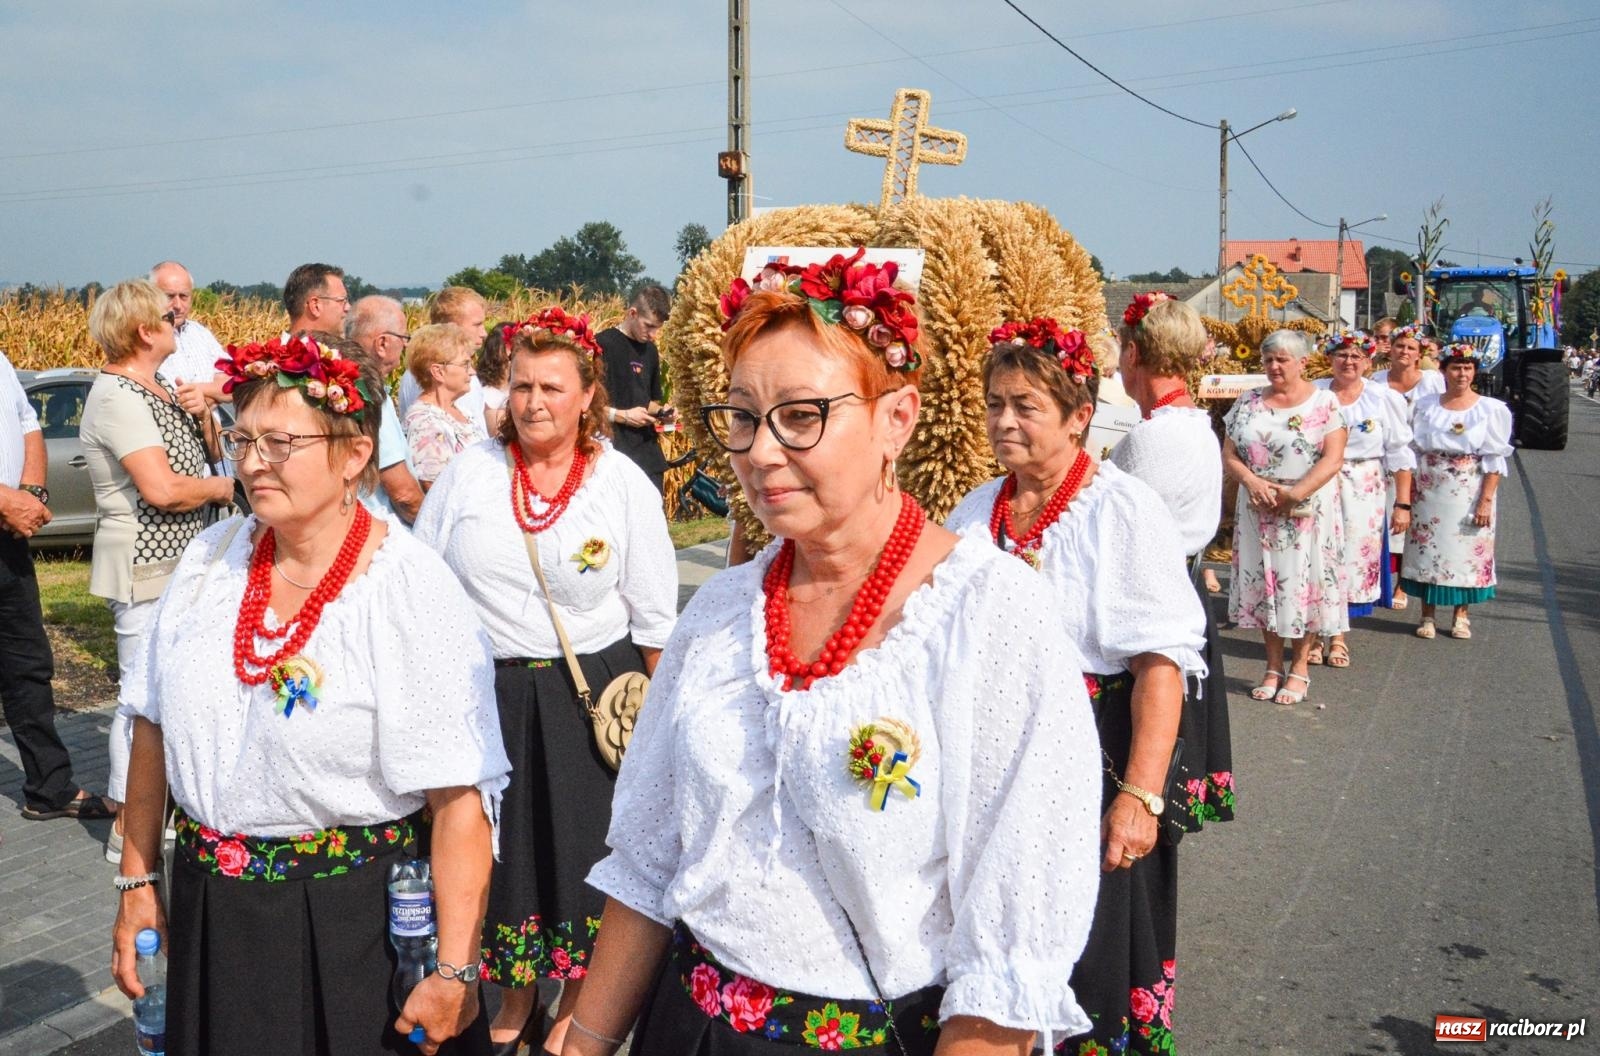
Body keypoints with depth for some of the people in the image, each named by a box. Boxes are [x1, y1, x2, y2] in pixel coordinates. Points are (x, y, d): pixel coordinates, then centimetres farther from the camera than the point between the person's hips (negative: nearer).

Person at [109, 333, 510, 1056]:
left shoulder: (414, 590, -18)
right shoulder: (212, 558, -1)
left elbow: (460, 798, -20)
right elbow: (153, 729, 9)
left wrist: (455, 973, -21)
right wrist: (137, 881, 10)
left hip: (358, 917, -5)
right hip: (208, 911, 5)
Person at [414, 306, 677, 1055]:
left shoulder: (624, 484, -6)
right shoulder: (468, 471, -1)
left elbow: (655, 618, -1)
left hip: (589, 697, -2)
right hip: (487, 692, 2)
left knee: (581, 853, 7)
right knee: (499, 849, 13)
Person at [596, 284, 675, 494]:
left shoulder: (650, 351, 15)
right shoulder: (603, 345, -7)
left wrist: (660, 411, 4)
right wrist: (621, 415, -16)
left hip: (648, 454, 7)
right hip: (614, 454, -7)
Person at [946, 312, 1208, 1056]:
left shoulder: (1125, 510, -9)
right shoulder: (976, 511, 7)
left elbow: (1162, 661, -15)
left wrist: (1141, 795, -22)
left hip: (1094, 753, -5)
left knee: (1087, 953, 6)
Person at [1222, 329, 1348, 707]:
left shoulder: (1324, 403, -3)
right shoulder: (1249, 402, 8)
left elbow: (1332, 459, -10)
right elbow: (1229, 453, 5)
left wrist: (1295, 494, -18)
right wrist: (1252, 481, -13)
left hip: (1307, 512, -3)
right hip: (1258, 510, 4)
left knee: (1303, 584, 1)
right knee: (1263, 583, 7)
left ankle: (1300, 667, 13)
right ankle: (1273, 666, 19)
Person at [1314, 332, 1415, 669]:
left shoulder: (1385, 398, 1)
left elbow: (1399, 455, 1)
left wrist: (1403, 504, -3)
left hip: (1364, 494, 0)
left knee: (1353, 559, 4)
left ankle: (1337, 635, 16)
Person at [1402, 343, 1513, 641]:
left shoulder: (1491, 409, -1)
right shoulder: (1425, 407, 6)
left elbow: (1495, 460, -5)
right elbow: (1413, 452, 6)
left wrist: (1486, 501, -12)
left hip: (1469, 495, -1)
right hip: (1429, 493, 2)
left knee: (1466, 552, 3)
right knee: (1428, 551, 4)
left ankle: (1461, 615, 16)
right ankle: (1427, 615, 14)